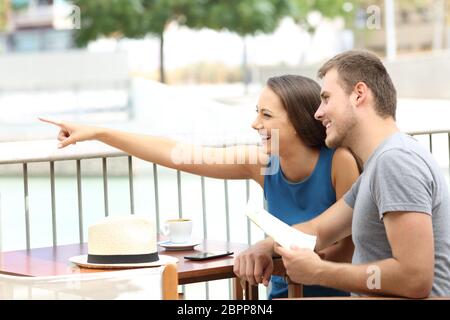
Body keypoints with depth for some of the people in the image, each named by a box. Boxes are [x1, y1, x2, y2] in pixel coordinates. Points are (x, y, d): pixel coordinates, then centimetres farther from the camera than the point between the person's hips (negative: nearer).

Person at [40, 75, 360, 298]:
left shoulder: (340, 161, -19)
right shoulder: (262, 163, -5)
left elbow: (350, 247, -15)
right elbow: (175, 154, -4)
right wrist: (97, 133, -5)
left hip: (334, 291, -4)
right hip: (285, 290, 4)